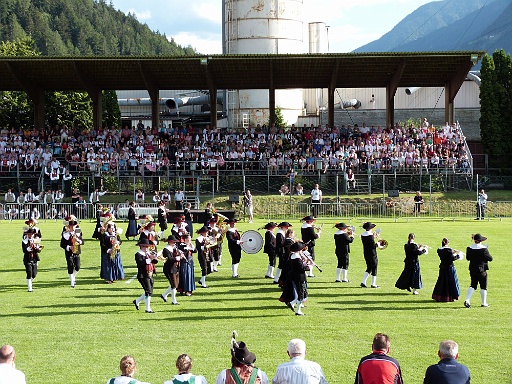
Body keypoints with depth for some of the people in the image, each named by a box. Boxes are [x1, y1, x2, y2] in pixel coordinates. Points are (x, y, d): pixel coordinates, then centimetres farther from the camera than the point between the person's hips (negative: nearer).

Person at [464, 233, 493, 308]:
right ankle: (484, 303, 12)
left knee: (473, 285, 11)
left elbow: (467, 258, 12)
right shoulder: (483, 249, -16)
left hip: (472, 270, 5)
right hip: (482, 270, -5)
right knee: (483, 287, 7)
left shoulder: (469, 248, -1)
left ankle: (467, 300, -4)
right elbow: (490, 259, -8)